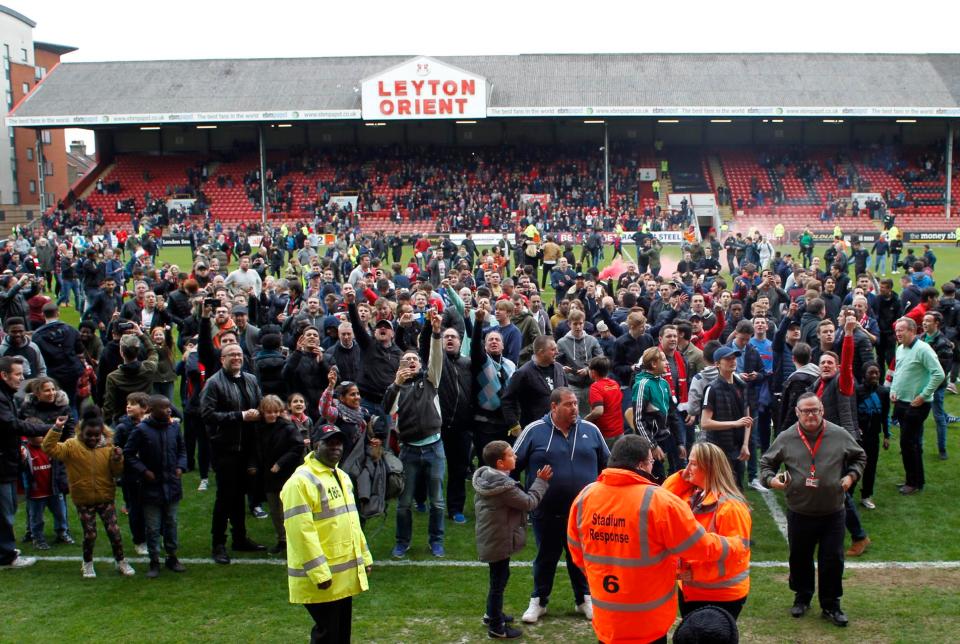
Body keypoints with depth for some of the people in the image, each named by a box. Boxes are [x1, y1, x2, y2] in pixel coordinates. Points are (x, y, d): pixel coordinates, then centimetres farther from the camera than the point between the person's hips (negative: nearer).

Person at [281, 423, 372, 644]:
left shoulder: (342, 477, 14)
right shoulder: (301, 481, -17)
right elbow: (302, 532, -23)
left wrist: (365, 557, 19)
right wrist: (319, 573, -24)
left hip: (345, 573, 9)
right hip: (321, 578, -9)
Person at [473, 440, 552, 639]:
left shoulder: (484, 477, -1)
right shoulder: (505, 486, -29)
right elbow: (529, 503, -17)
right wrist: (541, 481, -5)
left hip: (489, 539, 9)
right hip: (499, 542, -9)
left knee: (499, 577, 25)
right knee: (498, 581, 4)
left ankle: (493, 614, 42)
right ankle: (496, 627, 17)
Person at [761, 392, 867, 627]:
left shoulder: (840, 435, -4)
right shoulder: (786, 438, -5)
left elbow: (859, 457, 14)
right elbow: (766, 462, 9)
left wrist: (852, 475, -1)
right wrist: (770, 479, -10)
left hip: (833, 513, 0)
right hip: (799, 513, 0)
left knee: (833, 560, 5)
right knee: (800, 558, 13)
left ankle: (831, 605, 22)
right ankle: (802, 598, 35)